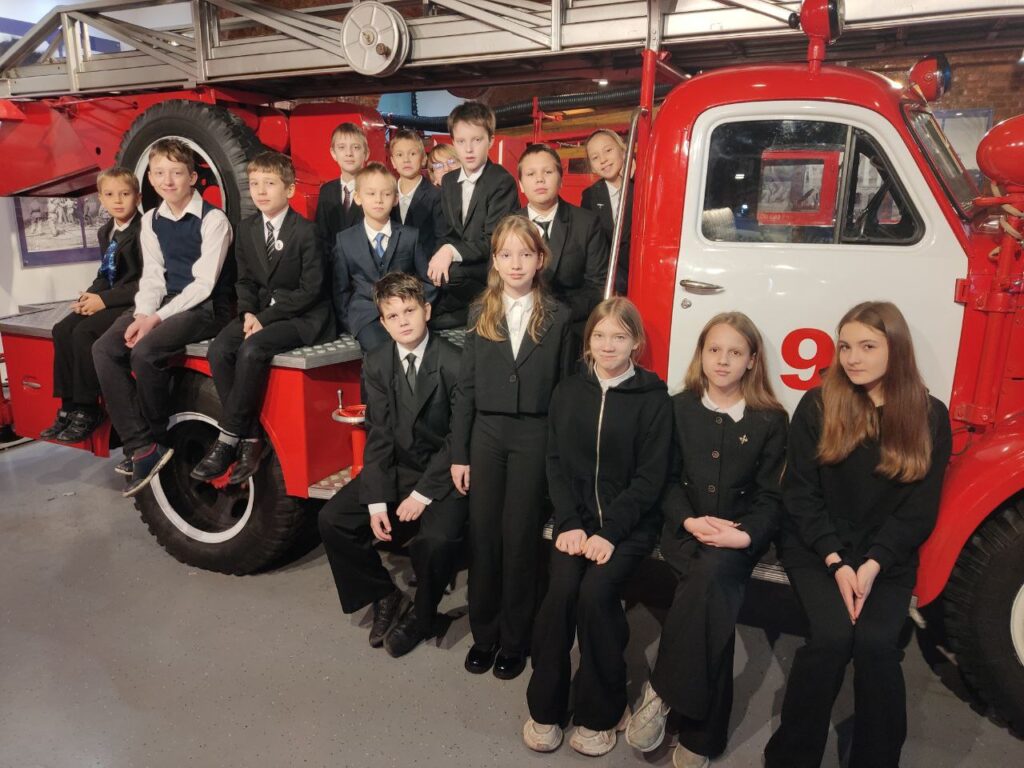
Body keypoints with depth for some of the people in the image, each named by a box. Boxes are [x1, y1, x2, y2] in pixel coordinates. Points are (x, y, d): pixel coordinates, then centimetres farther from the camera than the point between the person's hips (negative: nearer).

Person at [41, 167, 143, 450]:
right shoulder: (105, 232, 15)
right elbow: (105, 274, 20)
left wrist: (105, 299, -19)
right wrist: (90, 296, -1)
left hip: (135, 302, -9)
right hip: (108, 300, 9)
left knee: (83, 332, -24)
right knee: (62, 330, -8)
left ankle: (88, 410, -11)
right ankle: (69, 407, -2)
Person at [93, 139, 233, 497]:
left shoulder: (213, 219, -11)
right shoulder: (151, 220, 11)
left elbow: (204, 284, -16)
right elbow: (152, 276, 9)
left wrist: (158, 317, -19)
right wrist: (142, 315, -9)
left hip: (206, 306, -7)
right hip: (169, 302, 7)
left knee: (145, 351, -29)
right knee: (104, 349, -12)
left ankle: (156, 439, -3)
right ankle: (141, 447, -14)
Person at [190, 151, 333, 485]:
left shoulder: (305, 231, -10)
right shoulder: (247, 229, 10)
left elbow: (310, 289, -13)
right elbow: (244, 280, 14)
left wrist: (265, 317, -17)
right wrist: (248, 312, -7)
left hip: (301, 316, -6)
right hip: (260, 312, 6)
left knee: (252, 350, -31)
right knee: (218, 350, -20)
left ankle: (228, 439, -18)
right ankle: (250, 437, -13)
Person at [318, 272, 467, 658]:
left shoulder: (455, 363, -16)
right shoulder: (376, 364, 0)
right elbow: (378, 435, -2)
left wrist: (423, 494, -18)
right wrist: (376, 501, -11)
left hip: (444, 473, -5)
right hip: (396, 467, 6)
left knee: (436, 539, -29)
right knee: (332, 518, -8)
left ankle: (421, 616, 4)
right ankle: (385, 598, 14)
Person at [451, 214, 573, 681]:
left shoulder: (557, 317, 0)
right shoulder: (480, 314, 5)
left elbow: (565, 390, 1)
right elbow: (466, 387, 4)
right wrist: (459, 454, 2)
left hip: (534, 437, -2)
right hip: (486, 433, 2)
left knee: (520, 537, 4)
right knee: (483, 535, 7)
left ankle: (515, 639, 21)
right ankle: (483, 632, 24)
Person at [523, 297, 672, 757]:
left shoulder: (653, 397, -3)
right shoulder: (568, 392, 8)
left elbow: (650, 476, -7)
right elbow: (556, 463, 5)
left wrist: (609, 532, -16)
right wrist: (570, 524, -9)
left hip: (630, 523, -2)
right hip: (577, 517, 3)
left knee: (596, 591, -26)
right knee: (560, 589, -22)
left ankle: (600, 712, -2)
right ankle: (545, 706, -1)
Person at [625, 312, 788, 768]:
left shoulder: (770, 419, 3)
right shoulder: (680, 407, 7)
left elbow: (771, 497, 2)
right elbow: (667, 479, 6)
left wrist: (744, 535, -17)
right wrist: (689, 521, -13)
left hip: (741, 537, -1)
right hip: (686, 530, 1)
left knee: (711, 573, -35)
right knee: (715, 599, -29)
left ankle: (662, 692, -22)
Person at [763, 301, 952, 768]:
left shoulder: (930, 417, 2)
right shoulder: (817, 405, -2)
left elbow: (920, 509, 0)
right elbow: (800, 493, -2)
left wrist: (873, 564, -14)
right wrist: (837, 560, -13)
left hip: (888, 556, 1)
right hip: (815, 548, -1)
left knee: (876, 641, -23)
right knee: (831, 635, -24)